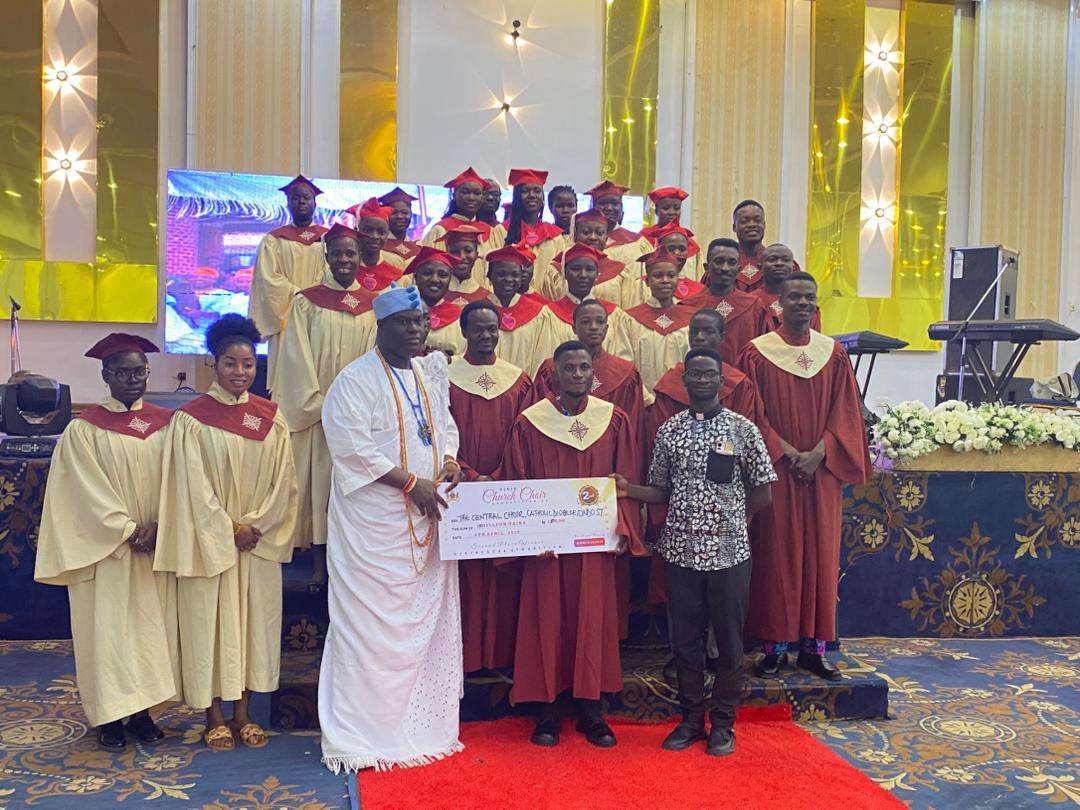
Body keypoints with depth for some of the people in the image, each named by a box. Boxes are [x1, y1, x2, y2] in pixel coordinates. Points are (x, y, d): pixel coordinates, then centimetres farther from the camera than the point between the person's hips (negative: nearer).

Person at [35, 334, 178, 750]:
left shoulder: (165, 423, 4)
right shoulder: (84, 429, -5)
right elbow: (90, 493, -9)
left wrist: (158, 527, -12)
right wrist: (128, 532, -14)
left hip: (156, 548, 3)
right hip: (106, 550, -3)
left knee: (151, 623, 8)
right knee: (108, 626, 3)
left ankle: (141, 709, 19)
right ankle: (111, 715, 13)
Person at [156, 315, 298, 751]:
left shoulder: (271, 417, 4)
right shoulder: (191, 418, -6)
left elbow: (282, 481, 2)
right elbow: (194, 487, -9)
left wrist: (254, 526, -8)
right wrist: (228, 532, -12)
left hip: (259, 543, 3)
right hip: (209, 542, -3)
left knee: (254, 619, 7)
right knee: (211, 620, 3)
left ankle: (244, 712, 19)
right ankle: (215, 716, 15)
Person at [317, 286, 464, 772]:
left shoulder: (431, 375, 13)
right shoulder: (356, 380, -9)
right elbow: (351, 445, -17)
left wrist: (449, 460, 0)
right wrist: (411, 483, -18)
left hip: (427, 523, 7)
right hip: (375, 526, -7)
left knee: (427, 622, 10)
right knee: (374, 627, -2)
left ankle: (420, 726, 22)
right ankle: (366, 736, 8)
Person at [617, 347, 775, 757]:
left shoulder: (743, 428, -2)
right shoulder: (669, 430, 5)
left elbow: (763, 493, 1)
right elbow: (663, 491, 9)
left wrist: (729, 519, 2)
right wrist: (627, 489, -8)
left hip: (728, 551, -2)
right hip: (681, 550, 2)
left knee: (729, 639, 7)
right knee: (685, 638, 9)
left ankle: (723, 722, 21)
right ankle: (691, 718, 24)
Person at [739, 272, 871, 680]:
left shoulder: (834, 354, 6)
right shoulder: (757, 353, -2)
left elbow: (845, 413, 3)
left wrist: (818, 454, -10)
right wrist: (788, 453, -13)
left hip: (822, 472, 3)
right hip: (775, 470, -2)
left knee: (820, 554, 6)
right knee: (775, 555, 1)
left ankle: (814, 644, 16)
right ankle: (775, 644, 11)